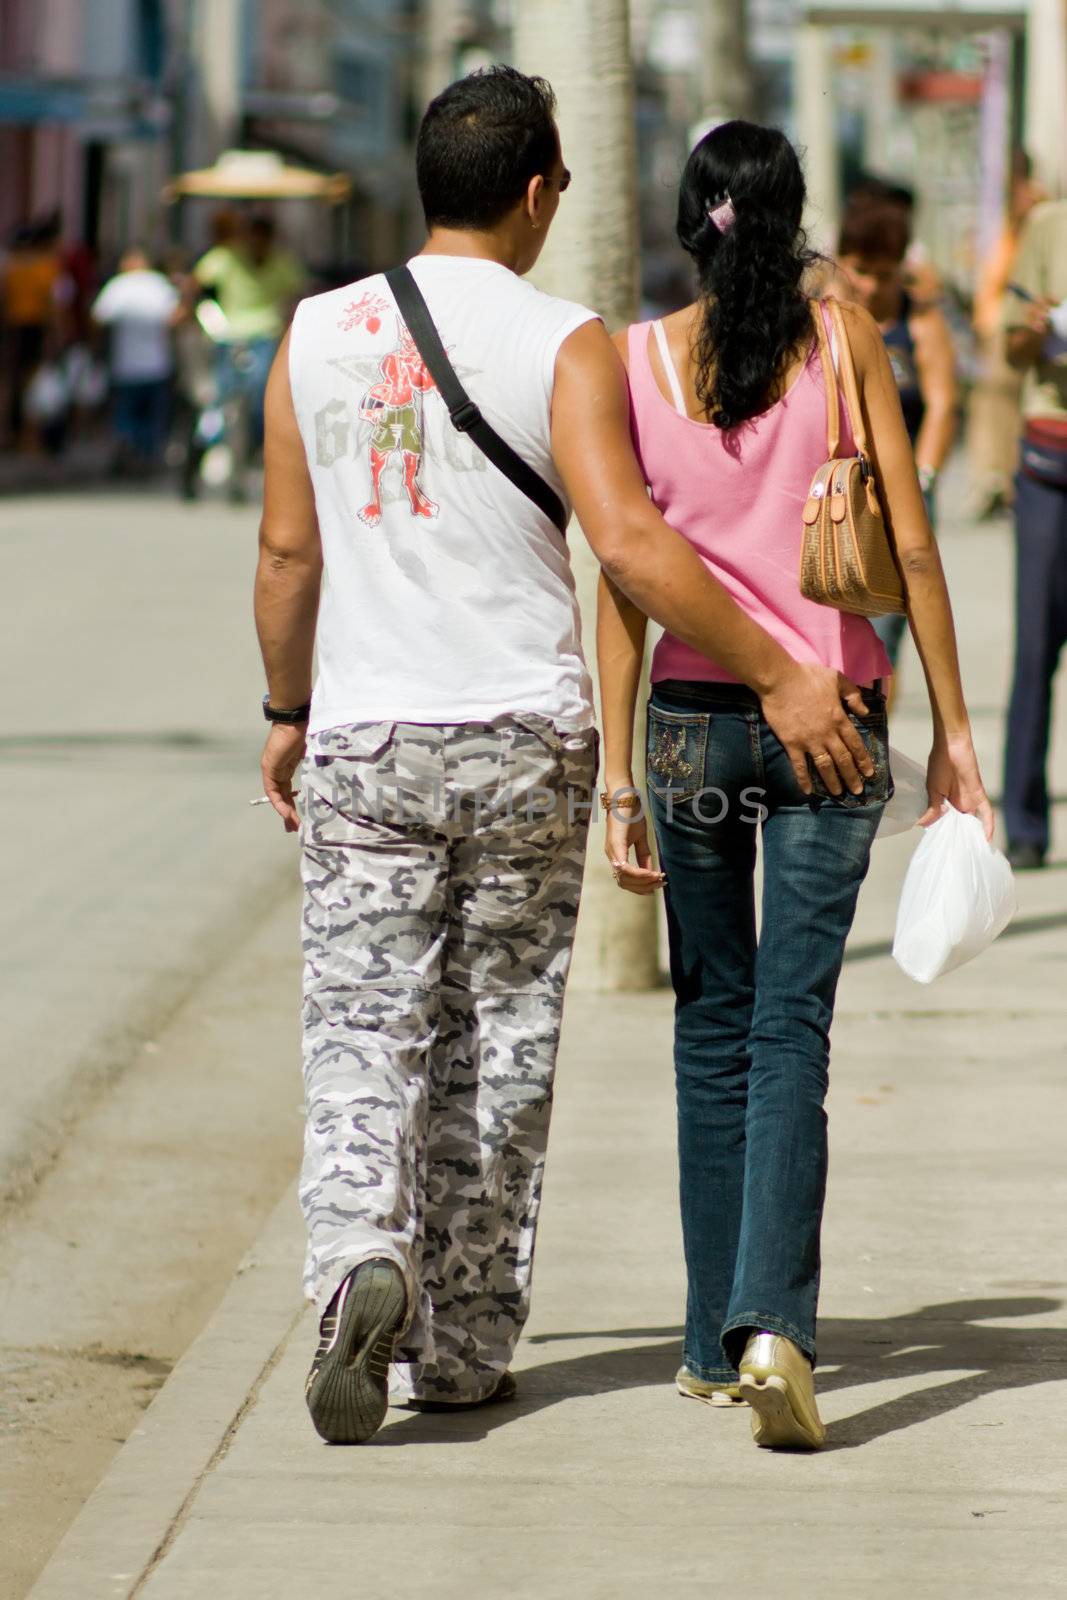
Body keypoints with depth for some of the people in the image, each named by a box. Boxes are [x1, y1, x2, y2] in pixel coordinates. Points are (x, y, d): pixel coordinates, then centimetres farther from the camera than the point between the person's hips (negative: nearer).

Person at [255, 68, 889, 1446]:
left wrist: (287, 712, 20)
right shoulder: (564, 346, -7)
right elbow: (630, 545, -17)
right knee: (498, 1046, 10)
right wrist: (779, 676, -12)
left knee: (362, 1035, 2)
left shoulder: (318, 334, 3)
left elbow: (288, 548, 7)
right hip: (524, 736, -1)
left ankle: (362, 1259, -24)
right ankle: (462, 1344, 14)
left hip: (365, 739, 1)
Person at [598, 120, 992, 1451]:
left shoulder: (637, 360, -1)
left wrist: (615, 777, 0)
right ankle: (772, 1324, -21)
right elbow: (910, 544, -3)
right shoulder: (845, 340, -2)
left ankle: (715, 1344, 17)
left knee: (713, 1028, 14)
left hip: (695, 719, 1)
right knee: (791, 1028, -3)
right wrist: (950, 727, 4)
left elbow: (624, 575, -3)